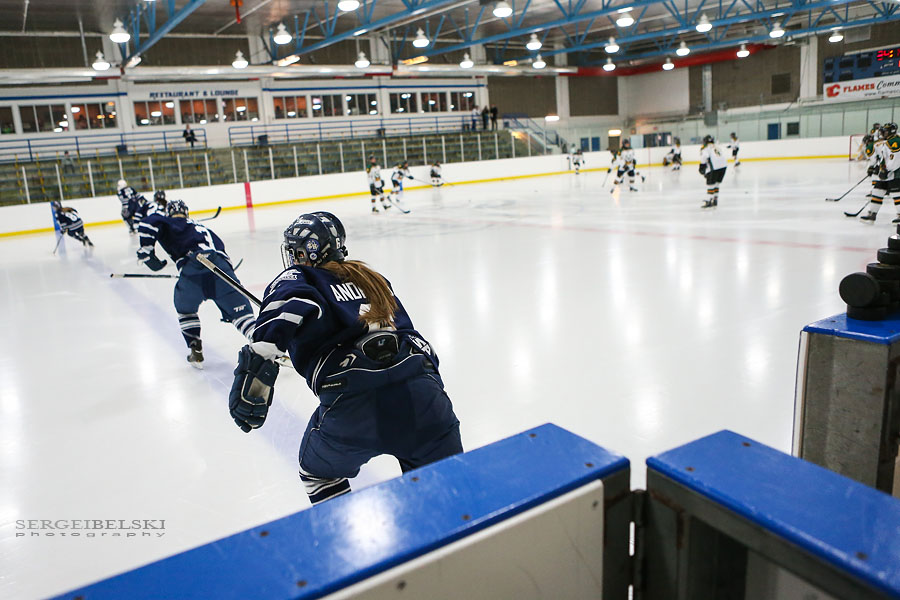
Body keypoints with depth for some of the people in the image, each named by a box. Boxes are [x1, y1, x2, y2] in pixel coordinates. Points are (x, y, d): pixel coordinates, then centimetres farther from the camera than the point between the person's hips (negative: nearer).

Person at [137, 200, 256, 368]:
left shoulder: (169, 224, 21)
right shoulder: (202, 228, 38)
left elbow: (150, 222, 1)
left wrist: (146, 250, 9)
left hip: (192, 269, -3)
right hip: (221, 265, 3)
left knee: (185, 310, 26)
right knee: (240, 312, 2)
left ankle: (196, 353, 25)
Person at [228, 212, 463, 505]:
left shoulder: (295, 277, 12)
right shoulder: (370, 277, 29)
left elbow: (292, 304, -11)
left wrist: (255, 367, -19)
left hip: (354, 405, -3)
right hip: (420, 390, 4)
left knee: (318, 470, 28)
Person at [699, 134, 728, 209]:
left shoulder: (705, 148, 6)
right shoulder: (717, 147, 28)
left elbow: (704, 156, -13)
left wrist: (702, 166, -3)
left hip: (714, 167, -7)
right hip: (723, 165, 7)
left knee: (710, 184, -1)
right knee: (716, 184, 19)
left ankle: (708, 201, -6)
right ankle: (715, 200, 19)